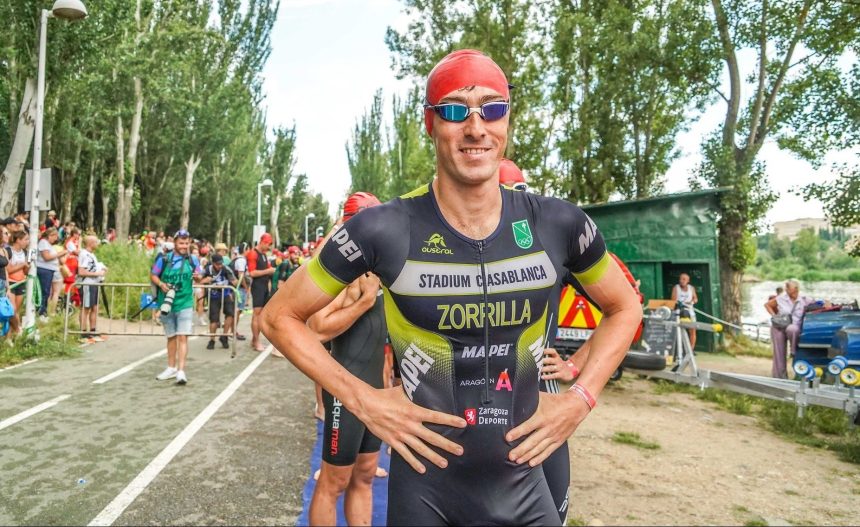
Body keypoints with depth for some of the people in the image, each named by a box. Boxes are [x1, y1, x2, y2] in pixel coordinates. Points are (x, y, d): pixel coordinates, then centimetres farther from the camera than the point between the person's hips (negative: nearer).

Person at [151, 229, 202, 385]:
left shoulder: (193, 260, 0)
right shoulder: (164, 259, -4)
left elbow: (198, 277, 11)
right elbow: (153, 275, 4)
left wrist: (197, 277, -13)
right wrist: (161, 284, -16)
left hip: (185, 304, -1)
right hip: (167, 303, 1)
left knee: (182, 337, -10)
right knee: (171, 337, 15)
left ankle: (181, 371, -10)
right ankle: (171, 368, 29)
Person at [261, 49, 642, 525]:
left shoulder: (558, 224, -8)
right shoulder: (384, 231, -16)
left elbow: (624, 308, 9)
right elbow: (281, 317, -5)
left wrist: (581, 397, -3)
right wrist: (363, 400, -13)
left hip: (524, 486, 2)